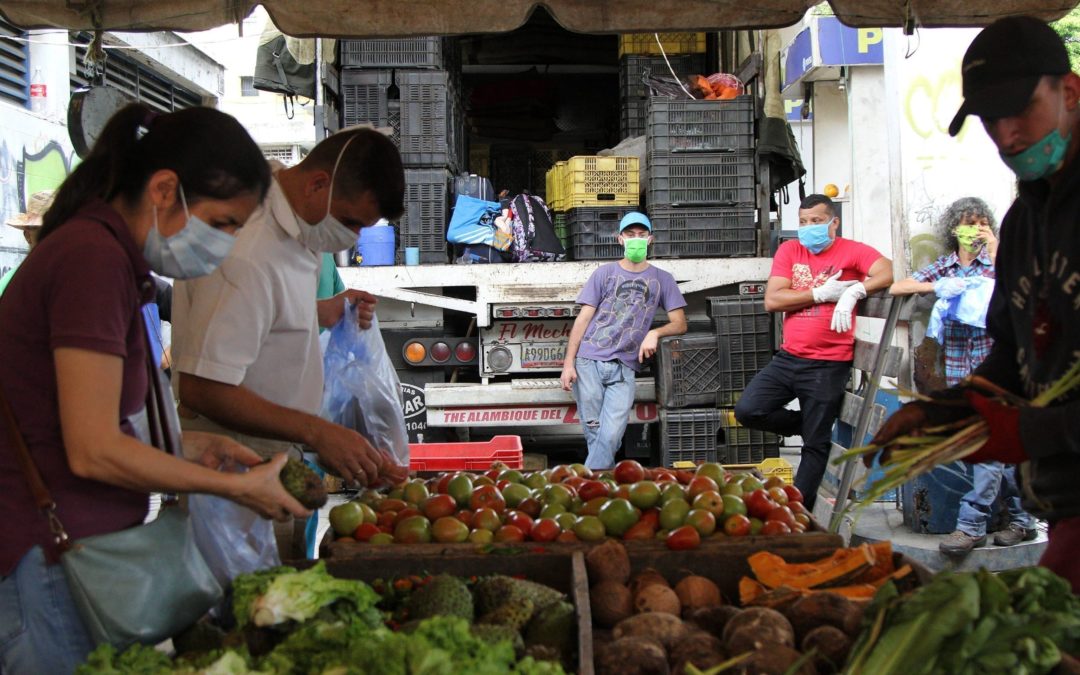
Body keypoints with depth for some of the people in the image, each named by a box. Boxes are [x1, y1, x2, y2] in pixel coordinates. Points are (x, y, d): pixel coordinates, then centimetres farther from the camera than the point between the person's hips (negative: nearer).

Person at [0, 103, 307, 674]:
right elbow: (93, 451, -21)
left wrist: (193, 446, 8)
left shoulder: (103, 250, 14)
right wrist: (237, 487, -11)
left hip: (80, 543, 10)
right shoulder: (95, 258, -18)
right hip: (50, 562, -10)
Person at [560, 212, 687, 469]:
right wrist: (568, 363, -3)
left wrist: (655, 333, -13)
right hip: (588, 361, 0)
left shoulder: (662, 279, 14)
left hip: (624, 369, 0)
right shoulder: (605, 273, 11)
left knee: (610, 437, -14)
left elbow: (680, 324, 9)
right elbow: (583, 318, 6)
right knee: (594, 434, -2)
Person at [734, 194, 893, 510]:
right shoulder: (789, 250, 6)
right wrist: (820, 294, -12)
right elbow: (772, 300, -5)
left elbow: (887, 273, -19)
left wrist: (853, 292, -29)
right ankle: (811, 425, 15)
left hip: (828, 365, -4)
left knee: (816, 445, 3)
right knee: (747, 411, -9)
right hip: (788, 358, 4)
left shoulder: (851, 251, -3)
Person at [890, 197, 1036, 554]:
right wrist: (937, 286, -11)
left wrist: (994, 251, -11)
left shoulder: (995, 262, 5)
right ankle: (1021, 519, 16)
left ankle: (971, 524, -12)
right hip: (958, 370, 3)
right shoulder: (941, 268, 12)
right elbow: (896, 288, 3)